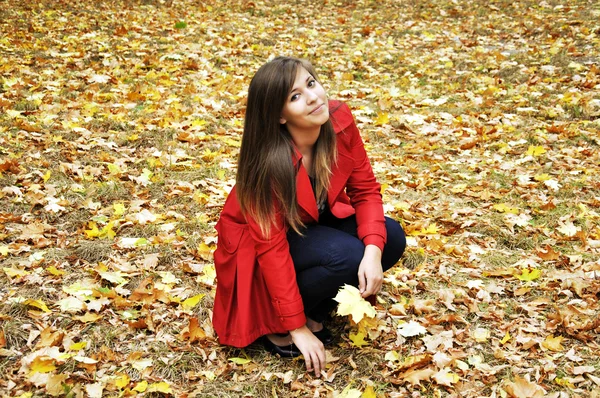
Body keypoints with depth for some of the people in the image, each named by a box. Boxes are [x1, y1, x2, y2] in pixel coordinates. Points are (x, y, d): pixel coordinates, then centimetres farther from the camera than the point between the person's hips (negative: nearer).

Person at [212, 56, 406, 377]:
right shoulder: (269, 161, -33)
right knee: (345, 255, -31)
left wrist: (373, 250, -28)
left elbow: (365, 189, -11)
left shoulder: (339, 120, -19)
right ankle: (273, 323, -7)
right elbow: (272, 247, -28)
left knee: (391, 237, -16)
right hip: (256, 246, -6)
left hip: (313, 224, 6)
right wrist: (296, 327, -25)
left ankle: (315, 310, 2)